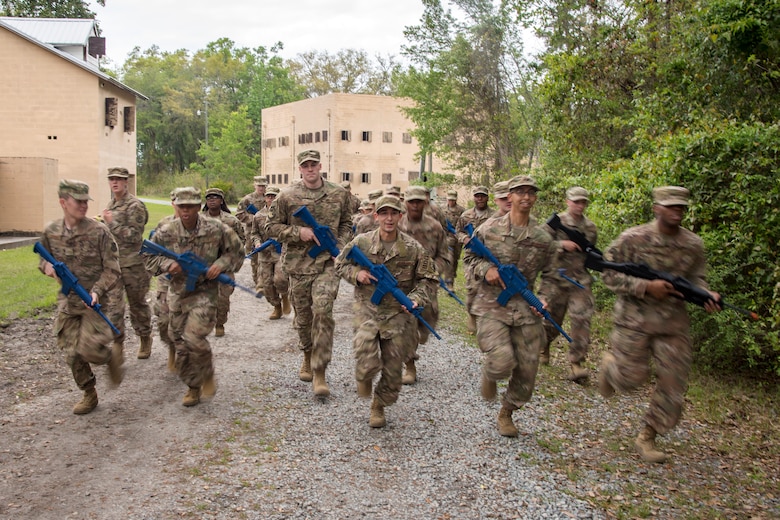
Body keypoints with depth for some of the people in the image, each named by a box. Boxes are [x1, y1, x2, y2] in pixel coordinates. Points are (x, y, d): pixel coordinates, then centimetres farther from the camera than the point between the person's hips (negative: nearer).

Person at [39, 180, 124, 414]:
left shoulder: (99, 232, -13)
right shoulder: (51, 232, 0)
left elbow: (112, 270, -10)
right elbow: (44, 259, 16)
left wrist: (97, 291, -24)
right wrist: (47, 266, -8)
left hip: (93, 301, -4)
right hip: (66, 302, 4)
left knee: (89, 349, -16)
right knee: (72, 354, 7)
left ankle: (112, 355, 19)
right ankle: (89, 394, 27)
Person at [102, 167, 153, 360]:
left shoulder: (135, 205, -11)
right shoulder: (110, 205, 13)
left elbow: (134, 236, -18)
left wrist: (111, 222, -21)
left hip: (132, 264, -6)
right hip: (112, 263, 6)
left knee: (137, 304, 8)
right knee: (113, 305, 0)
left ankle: (145, 340, 26)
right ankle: (117, 345, 7)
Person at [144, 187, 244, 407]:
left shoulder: (216, 229, -10)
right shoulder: (166, 232, -4)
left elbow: (236, 251, 3)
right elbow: (148, 257, 7)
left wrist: (221, 264, -15)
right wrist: (167, 265, -12)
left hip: (205, 292, -4)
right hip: (178, 293, 4)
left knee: (194, 337, -21)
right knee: (181, 344, 10)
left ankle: (207, 374, 9)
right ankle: (193, 387, 30)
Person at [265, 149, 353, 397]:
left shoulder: (339, 194, 4)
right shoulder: (287, 196, -2)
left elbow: (346, 223, 16)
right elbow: (272, 226, 2)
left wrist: (340, 246, -1)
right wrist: (298, 232, -13)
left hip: (327, 262, -1)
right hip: (298, 263, 1)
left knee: (323, 312, -14)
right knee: (303, 315, 12)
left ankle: (319, 371, -6)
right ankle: (308, 357, 38)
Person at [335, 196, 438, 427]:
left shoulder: (413, 248, -6)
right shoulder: (361, 242, -5)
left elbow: (429, 280, 2)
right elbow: (340, 263, 9)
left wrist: (416, 299, -16)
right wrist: (356, 273, -12)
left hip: (397, 314, 1)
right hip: (367, 310, -1)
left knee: (392, 369, 10)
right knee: (367, 363, -17)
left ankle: (378, 406, 37)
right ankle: (364, 378, 21)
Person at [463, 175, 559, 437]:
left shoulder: (543, 238, 4)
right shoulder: (489, 229, -2)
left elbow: (549, 275, 13)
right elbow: (469, 256, 9)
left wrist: (543, 298, -5)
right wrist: (486, 269, -11)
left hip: (525, 309, 3)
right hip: (492, 306, -3)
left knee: (527, 370, 6)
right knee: (502, 362, -20)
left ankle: (506, 413, 31)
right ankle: (489, 374, 19)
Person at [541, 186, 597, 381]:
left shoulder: (590, 227, 10)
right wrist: (562, 244, -21)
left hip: (581, 281, 3)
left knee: (581, 320, -9)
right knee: (552, 319, 10)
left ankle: (576, 364, -5)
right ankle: (543, 347, 38)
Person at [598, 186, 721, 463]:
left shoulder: (693, 244, 2)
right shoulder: (633, 238, -11)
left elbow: (695, 278, 12)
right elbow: (609, 274, -11)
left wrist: (706, 295, -10)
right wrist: (647, 287, -22)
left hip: (674, 321, 4)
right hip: (634, 318, -4)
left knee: (672, 383, 2)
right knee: (631, 376, 1)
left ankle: (647, 437, 19)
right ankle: (609, 364, 38)